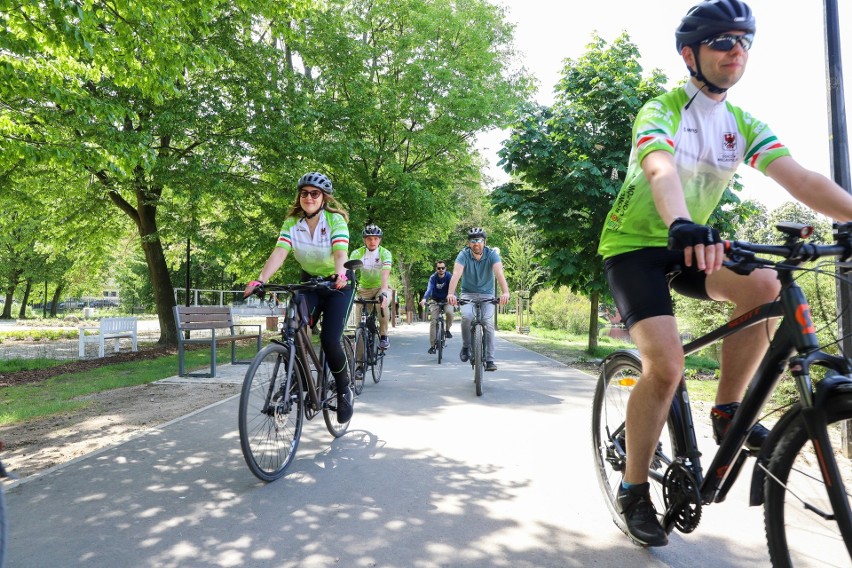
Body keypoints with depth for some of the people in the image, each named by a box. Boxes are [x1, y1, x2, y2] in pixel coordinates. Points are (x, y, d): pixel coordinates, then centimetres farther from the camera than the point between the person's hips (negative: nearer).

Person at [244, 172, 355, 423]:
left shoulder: (336, 219, -17)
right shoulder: (292, 222, -8)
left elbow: (340, 252, -33)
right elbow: (279, 252, -22)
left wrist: (339, 274, -55)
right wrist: (260, 280, -38)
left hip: (337, 283, -3)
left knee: (329, 340, -16)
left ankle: (344, 390, 8)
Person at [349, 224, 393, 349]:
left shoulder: (385, 253, -16)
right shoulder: (357, 253, -12)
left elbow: (385, 273, -32)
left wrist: (384, 291, -49)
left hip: (380, 288, -2)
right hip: (364, 289, 2)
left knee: (382, 304, -34)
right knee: (360, 320, -12)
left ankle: (383, 336, -14)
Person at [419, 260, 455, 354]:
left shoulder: (449, 276, -16)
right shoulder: (433, 277, -17)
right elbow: (429, 289, -31)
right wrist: (424, 299, -51)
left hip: (446, 300, 0)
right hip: (435, 301, 0)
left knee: (449, 312, -32)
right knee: (433, 321, -10)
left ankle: (447, 330, -5)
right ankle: (432, 346, -4)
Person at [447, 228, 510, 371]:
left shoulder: (492, 254, -17)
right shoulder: (464, 255, -17)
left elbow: (499, 273, -33)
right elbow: (456, 274, -32)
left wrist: (505, 292, -50)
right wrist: (450, 294, -49)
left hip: (487, 294, 1)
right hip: (468, 293, 0)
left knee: (488, 323, -15)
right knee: (467, 316, -27)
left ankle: (489, 360, -7)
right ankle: (466, 346, -2)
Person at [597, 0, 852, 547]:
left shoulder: (745, 125, 4)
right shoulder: (661, 110, -14)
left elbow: (800, 178, -10)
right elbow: (661, 171, -36)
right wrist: (683, 226, -56)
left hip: (690, 247, 6)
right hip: (634, 245, -5)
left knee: (763, 284, -25)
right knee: (667, 364, -22)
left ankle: (728, 410, -4)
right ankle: (634, 488, -2)